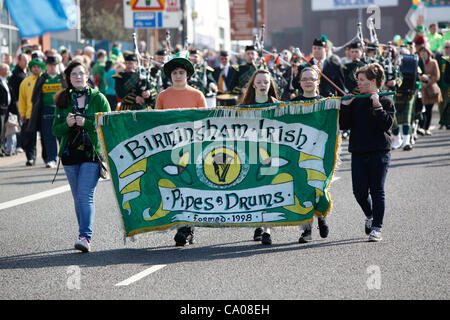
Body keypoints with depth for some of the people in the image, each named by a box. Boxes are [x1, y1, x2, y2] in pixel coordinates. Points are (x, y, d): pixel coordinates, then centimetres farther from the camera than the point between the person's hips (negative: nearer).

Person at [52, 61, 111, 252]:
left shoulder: (98, 98, 2)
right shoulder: (63, 100, 10)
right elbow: (55, 130, 8)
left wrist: (86, 123, -16)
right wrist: (67, 124, -13)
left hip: (92, 153, -4)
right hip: (70, 154, 4)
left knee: (86, 196, -15)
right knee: (78, 198, 9)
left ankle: (85, 237, -21)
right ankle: (86, 235, 18)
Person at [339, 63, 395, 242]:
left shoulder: (385, 101, -1)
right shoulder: (355, 101, 11)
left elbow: (386, 124, -14)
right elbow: (344, 125, 6)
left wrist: (377, 106, -19)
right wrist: (345, 106, -5)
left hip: (379, 152, -4)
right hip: (358, 152, 4)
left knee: (377, 191, -2)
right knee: (360, 192, 1)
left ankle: (376, 228, 4)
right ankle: (369, 216, 30)